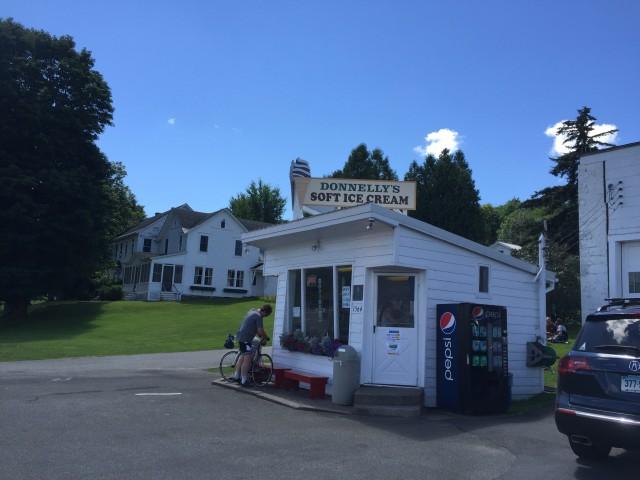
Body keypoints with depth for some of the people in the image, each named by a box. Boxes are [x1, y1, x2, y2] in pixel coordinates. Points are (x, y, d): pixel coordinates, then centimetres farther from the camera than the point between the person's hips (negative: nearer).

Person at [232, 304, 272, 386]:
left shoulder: (252, 311, 14)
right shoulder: (258, 316, -16)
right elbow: (260, 330, -17)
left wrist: (261, 336, 21)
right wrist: (267, 338, 0)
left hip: (241, 336, 10)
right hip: (246, 338, -10)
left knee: (242, 357, 21)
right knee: (247, 359, -7)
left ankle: (236, 376, 30)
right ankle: (244, 381, -5)